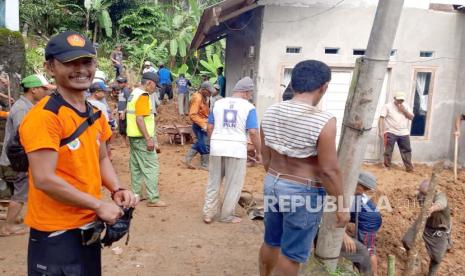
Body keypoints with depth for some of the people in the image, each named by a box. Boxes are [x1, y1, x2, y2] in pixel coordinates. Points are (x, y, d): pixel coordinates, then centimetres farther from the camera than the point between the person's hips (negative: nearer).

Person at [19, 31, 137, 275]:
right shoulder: (44, 116, -19)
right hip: (55, 234, -8)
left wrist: (117, 190, -2)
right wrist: (99, 205, -18)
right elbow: (44, 180, -23)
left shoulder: (95, 114, 6)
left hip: (90, 228, 8)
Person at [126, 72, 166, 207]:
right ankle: (153, 199, -5)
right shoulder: (143, 96, -15)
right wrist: (148, 138, -24)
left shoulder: (134, 93, 13)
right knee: (151, 167, -6)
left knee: (136, 166, 14)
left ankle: (136, 195, 21)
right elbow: (139, 119, -23)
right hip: (142, 138, -10)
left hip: (133, 136, 10)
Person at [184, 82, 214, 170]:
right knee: (205, 145, -2)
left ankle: (188, 159, 24)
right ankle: (204, 164, 9)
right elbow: (192, 115, -24)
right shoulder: (197, 98, -20)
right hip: (199, 125, -10)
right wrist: (203, 125, -26)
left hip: (203, 124, 10)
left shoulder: (203, 97, 10)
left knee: (199, 143, 17)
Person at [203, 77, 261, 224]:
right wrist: (259, 152, 1)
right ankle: (227, 215, 19)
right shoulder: (249, 107, -5)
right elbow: (253, 132, -10)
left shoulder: (218, 103, 8)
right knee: (233, 185, 10)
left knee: (213, 182, 15)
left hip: (217, 147, 4)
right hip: (236, 149, -4)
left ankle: (208, 213, 19)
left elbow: (209, 128, 10)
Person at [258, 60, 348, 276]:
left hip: (273, 184, 6)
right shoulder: (323, 121, -22)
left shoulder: (271, 112, -2)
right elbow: (329, 170, -19)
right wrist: (342, 205, -6)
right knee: (292, 253, 11)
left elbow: (265, 156, 6)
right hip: (303, 193, -6)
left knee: (271, 242, 24)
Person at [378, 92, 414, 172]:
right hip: (391, 132, -4)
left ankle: (409, 167, 14)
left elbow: (411, 117, 8)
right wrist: (381, 131, -18)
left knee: (407, 150, 6)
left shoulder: (406, 106, 12)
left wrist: (404, 110, -7)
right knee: (388, 151, -2)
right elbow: (381, 118, -9)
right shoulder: (387, 106, -3)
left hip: (404, 133, 4)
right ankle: (387, 167, 5)